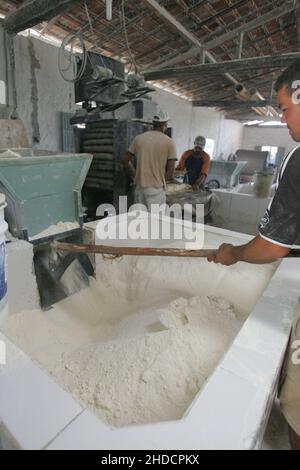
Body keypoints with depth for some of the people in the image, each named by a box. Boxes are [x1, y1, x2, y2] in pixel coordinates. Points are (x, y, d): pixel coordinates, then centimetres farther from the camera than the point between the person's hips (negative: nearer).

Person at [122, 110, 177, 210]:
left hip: (139, 186, 4)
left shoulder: (138, 138, 5)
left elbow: (125, 161, 10)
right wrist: (159, 178, 9)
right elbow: (170, 175, -8)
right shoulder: (169, 142, -4)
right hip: (157, 188, -4)